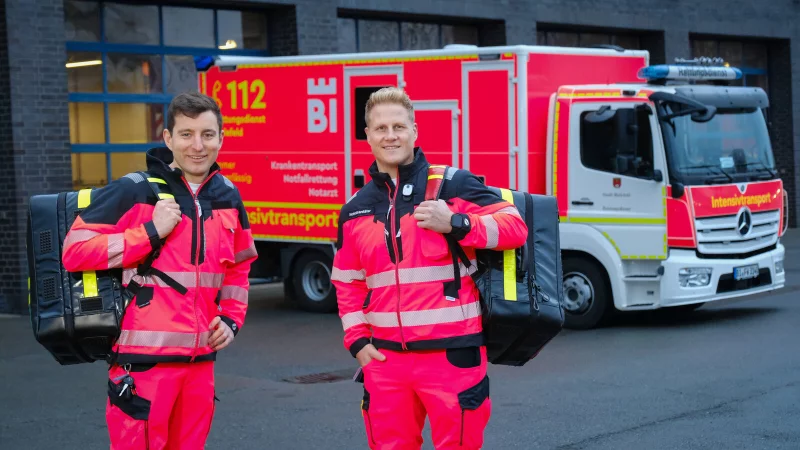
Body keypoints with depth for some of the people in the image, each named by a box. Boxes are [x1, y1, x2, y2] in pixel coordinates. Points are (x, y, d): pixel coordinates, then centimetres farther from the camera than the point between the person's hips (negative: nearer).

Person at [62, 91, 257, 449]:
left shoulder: (227, 196, 10)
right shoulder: (133, 191, -8)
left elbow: (238, 267, 23)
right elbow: (74, 252, -12)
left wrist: (232, 319, 9)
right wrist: (151, 232, -16)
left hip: (200, 360, 6)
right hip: (143, 359, -6)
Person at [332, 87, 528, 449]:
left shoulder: (454, 185, -3)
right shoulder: (355, 210, 11)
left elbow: (515, 226, -6)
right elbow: (348, 282, 19)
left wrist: (456, 224, -20)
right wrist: (357, 340, 8)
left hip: (452, 353, -4)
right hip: (385, 358, 4)